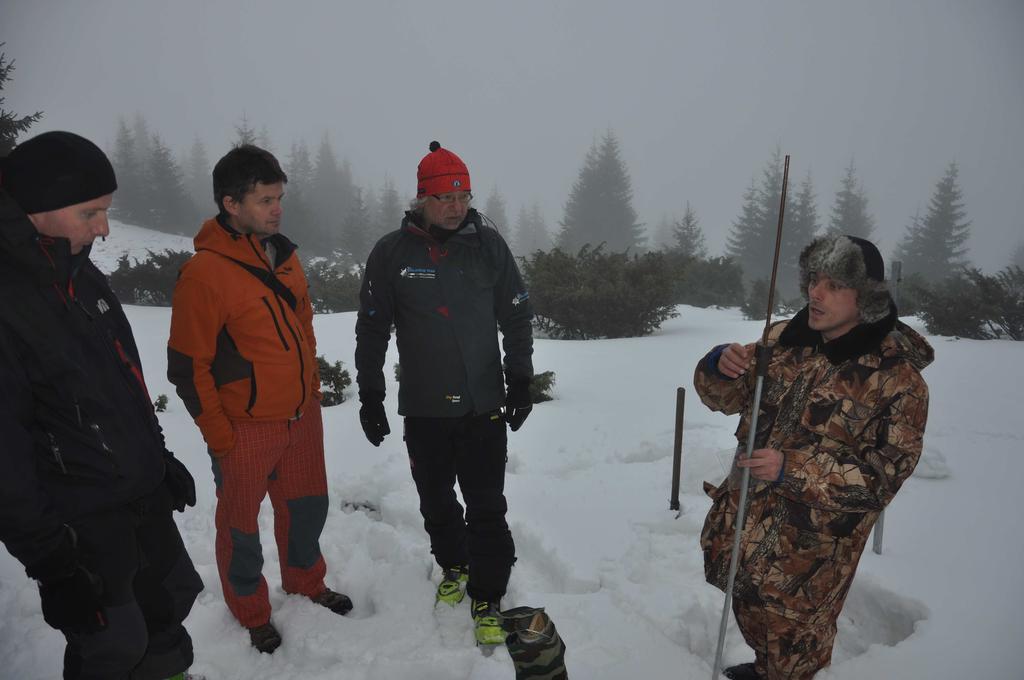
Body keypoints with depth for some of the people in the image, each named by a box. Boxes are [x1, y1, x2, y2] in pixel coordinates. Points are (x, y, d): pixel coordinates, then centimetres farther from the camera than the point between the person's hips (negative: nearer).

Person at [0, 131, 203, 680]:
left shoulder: (81, 274, 4)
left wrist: (159, 456, 17)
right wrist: (49, 557, -15)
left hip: (146, 498, 8)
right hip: (80, 526, -7)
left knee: (171, 599, 22)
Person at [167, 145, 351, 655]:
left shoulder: (283, 254, 2)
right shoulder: (204, 273, -19)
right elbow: (188, 368, -14)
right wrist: (220, 437, -11)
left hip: (302, 416, 6)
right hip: (246, 429, -6)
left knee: (307, 505, 20)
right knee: (241, 525, 14)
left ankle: (305, 582, 46)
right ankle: (252, 612, 38)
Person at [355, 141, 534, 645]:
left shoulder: (489, 245, -2)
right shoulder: (391, 253, -4)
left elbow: (517, 316, 5)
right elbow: (371, 329, 2)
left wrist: (521, 380, 2)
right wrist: (370, 395, 2)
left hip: (484, 407, 0)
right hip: (423, 409, 1)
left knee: (486, 508, 3)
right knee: (436, 501, 16)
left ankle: (487, 597, 19)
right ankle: (453, 566, 42)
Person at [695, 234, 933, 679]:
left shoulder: (897, 377, -19)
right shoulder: (786, 337, -5)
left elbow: (884, 471, -19)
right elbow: (727, 397, 2)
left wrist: (793, 469, -32)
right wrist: (720, 367, -22)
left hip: (815, 540, -5)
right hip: (748, 511, 6)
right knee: (750, 608, 27)